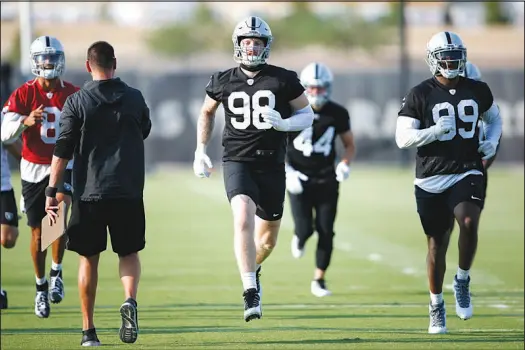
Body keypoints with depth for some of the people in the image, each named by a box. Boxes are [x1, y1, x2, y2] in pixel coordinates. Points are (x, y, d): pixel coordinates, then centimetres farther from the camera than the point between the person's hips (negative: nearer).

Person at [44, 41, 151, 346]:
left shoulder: (77, 103, -4)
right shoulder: (135, 99, 3)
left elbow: (63, 151, -5)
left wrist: (52, 192, -1)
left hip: (88, 192, -1)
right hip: (128, 190, 1)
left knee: (89, 259, 9)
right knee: (129, 252, 14)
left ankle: (89, 330, 11)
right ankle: (130, 301, -15)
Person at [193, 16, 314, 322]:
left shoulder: (283, 80, -2)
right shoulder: (224, 82, 3)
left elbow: (307, 114, 6)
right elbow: (207, 113, 22)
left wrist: (284, 124, -15)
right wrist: (201, 151, 14)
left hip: (272, 164, 1)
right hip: (237, 161, -1)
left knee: (268, 237, 12)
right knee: (243, 218, -25)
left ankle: (253, 268, 47)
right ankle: (250, 292, -25)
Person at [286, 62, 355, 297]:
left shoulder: (337, 114, -3)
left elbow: (350, 145, 9)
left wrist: (345, 164, -11)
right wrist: (287, 172, -18)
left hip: (326, 181, 2)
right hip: (299, 180, -2)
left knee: (326, 232, -2)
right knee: (305, 229, -12)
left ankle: (319, 280, 11)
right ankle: (299, 237, 27)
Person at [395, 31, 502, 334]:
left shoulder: (478, 91, 6)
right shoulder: (421, 95, -4)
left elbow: (494, 118, 25)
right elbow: (403, 138, -7)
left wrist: (492, 140, 4)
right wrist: (435, 130, -22)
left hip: (467, 173, 1)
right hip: (432, 180, -1)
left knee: (468, 223, -26)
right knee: (437, 244, 6)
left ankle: (463, 281, -2)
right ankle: (436, 306, 22)